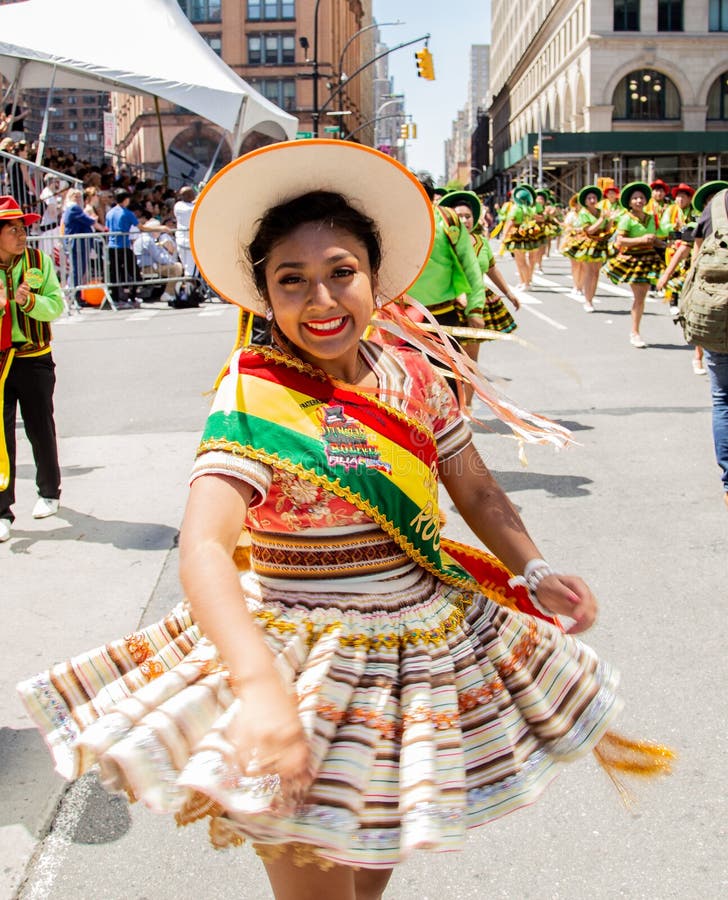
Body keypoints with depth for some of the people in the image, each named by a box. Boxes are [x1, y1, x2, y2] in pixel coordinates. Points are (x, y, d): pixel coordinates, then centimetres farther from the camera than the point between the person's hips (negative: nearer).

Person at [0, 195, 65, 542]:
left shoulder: (39, 261, 0)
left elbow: (56, 306, -4)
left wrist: (29, 301, -22)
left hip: (33, 359, 0)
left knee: (41, 429, 10)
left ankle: (49, 492, 33)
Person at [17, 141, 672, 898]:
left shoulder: (413, 376, -2)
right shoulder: (253, 401, -20)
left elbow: (476, 491, 9)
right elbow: (202, 548, -32)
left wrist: (533, 571, -8)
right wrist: (259, 685, -46)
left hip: (426, 651, 5)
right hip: (303, 661, -5)